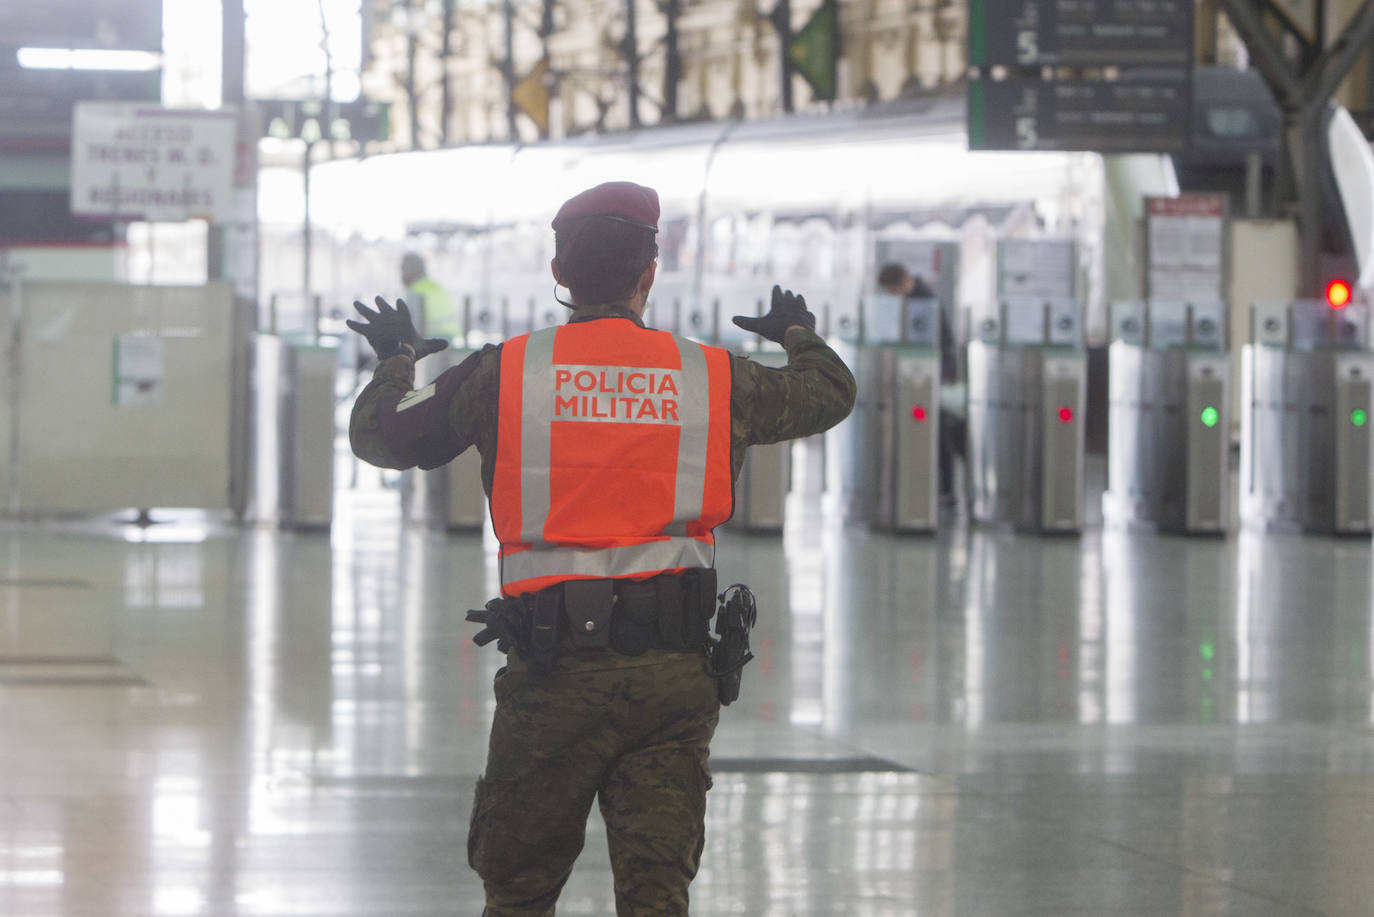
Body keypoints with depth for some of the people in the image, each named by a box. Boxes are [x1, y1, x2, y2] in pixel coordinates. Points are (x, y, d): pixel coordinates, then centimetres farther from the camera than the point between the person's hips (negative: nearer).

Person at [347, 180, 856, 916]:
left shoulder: (504, 374, 1)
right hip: (677, 672, 2)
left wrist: (398, 359, 34)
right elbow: (831, 392, 25)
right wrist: (798, 333, 49)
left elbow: (377, 435, 12)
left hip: (554, 671, -1)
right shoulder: (712, 378, 7)